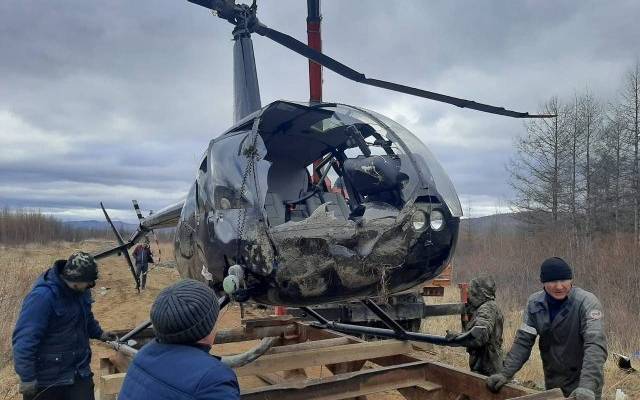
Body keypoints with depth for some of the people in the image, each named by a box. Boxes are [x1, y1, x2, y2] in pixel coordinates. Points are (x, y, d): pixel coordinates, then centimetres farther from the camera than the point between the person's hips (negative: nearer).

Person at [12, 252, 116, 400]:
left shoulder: (80, 290, 1)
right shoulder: (42, 296, -25)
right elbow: (24, 339, -27)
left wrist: (99, 333, 18)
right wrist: (27, 378, -26)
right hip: (47, 379, -6)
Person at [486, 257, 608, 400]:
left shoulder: (587, 302, -19)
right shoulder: (534, 303, -5)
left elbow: (595, 345, -29)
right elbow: (523, 341, -3)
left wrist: (587, 386, -42)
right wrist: (505, 373, -14)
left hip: (581, 385, -4)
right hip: (552, 384, 4)